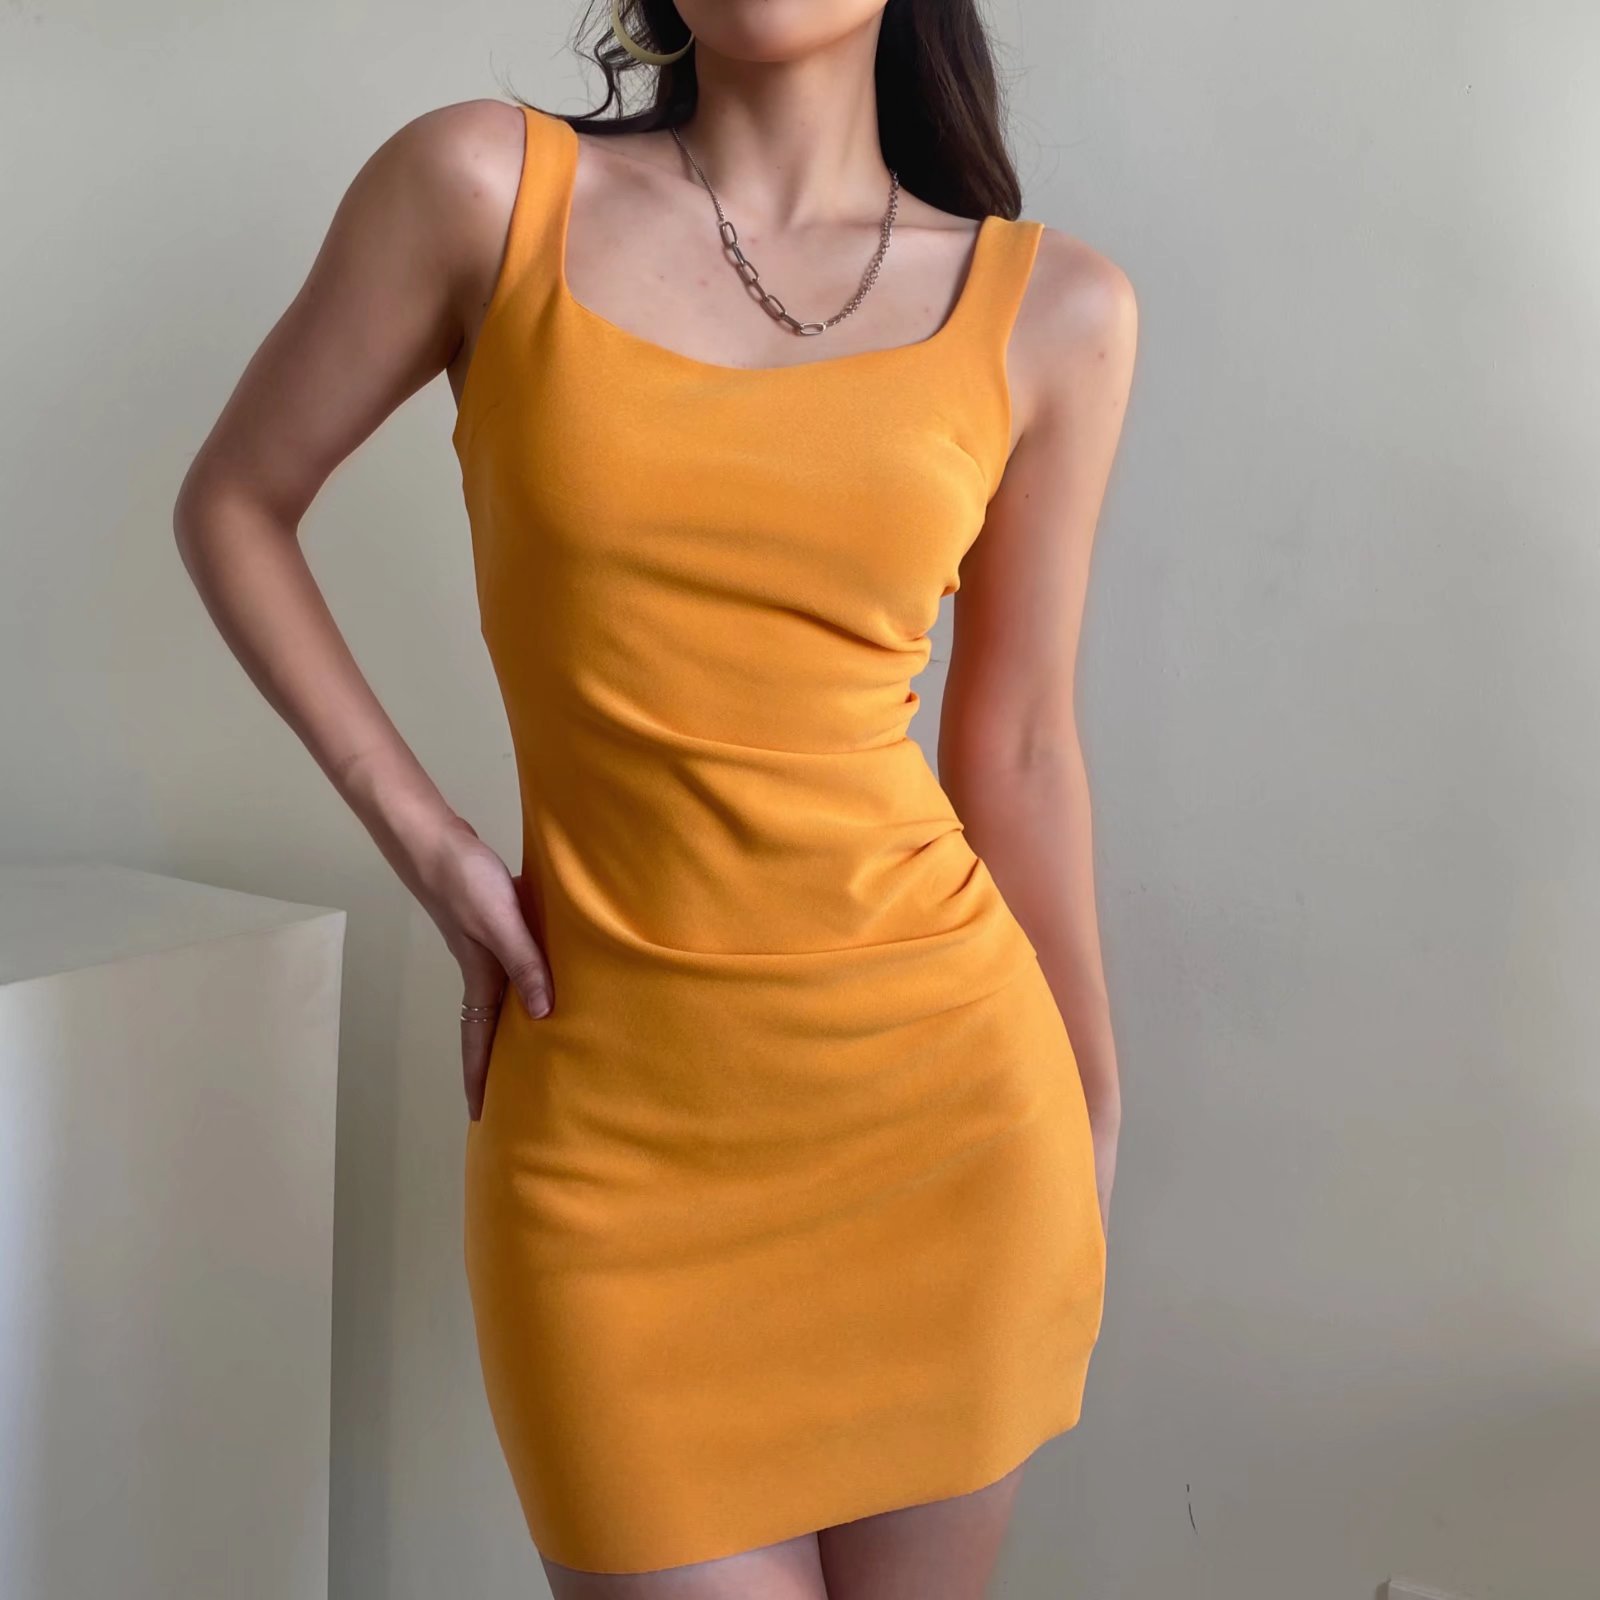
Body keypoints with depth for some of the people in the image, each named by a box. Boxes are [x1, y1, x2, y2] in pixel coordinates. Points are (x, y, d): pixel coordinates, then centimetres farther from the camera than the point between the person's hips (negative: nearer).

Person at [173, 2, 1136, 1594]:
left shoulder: (1052, 309, 1)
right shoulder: (484, 186, -2)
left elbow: (1018, 743, 8)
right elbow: (233, 506, 8)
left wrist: (1091, 1105, 14)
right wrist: (423, 839, -1)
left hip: (942, 1098, 2)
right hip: (614, 1122, -1)